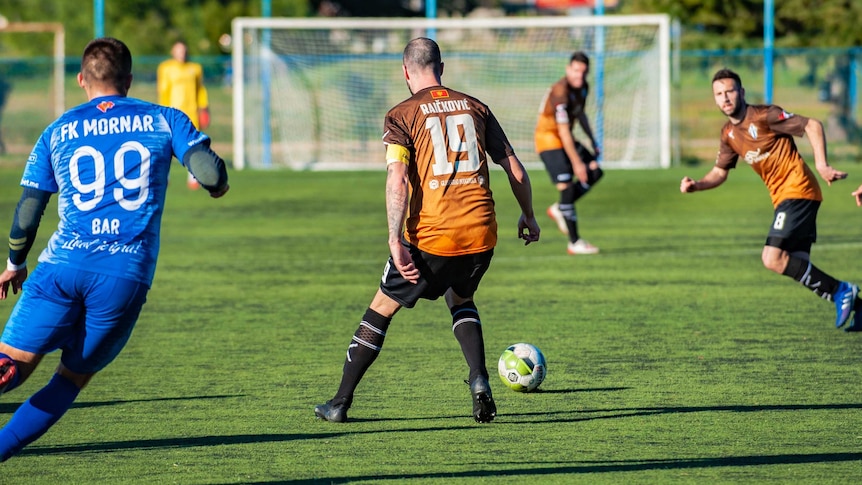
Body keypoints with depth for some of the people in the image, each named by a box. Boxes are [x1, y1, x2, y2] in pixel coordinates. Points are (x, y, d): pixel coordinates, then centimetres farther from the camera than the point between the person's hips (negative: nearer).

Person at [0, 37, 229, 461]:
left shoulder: (57, 132, 13)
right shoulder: (164, 120, 10)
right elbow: (211, 173, -1)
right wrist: (217, 185, 24)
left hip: (63, 267, 0)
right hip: (128, 275, 0)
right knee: (73, 377, 12)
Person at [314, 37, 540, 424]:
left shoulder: (401, 116, -1)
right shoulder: (475, 108, 11)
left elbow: (397, 179, -14)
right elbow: (515, 169, 11)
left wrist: (396, 241, -17)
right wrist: (528, 217, 25)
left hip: (430, 238, -3)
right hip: (481, 234, 3)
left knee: (381, 309, 14)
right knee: (461, 301, 30)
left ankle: (341, 403, 17)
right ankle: (479, 379, 6)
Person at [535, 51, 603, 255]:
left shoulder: (583, 87, 2)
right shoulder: (560, 92, -26)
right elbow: (563, 130, -27)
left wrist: (592, 141, 20)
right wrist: (576, 162, -27)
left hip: (566, 139, 9)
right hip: (548, 138, -9)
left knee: (595, 172, 1)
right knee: (567, 185, -16)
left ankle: (559, 209, 14)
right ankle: (574, 243, -12)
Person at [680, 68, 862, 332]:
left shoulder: (763, 115, -12)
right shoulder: (729, 134, 12)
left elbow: (812, 125, -12)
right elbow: (720, 172, 22)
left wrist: (821, 165, -21)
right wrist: (696, 185, 2)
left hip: (797, 189, -8)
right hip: (782, 198, 8)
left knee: (773, 258, -18)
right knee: (797, 266, 4)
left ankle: (840, 292, -10)